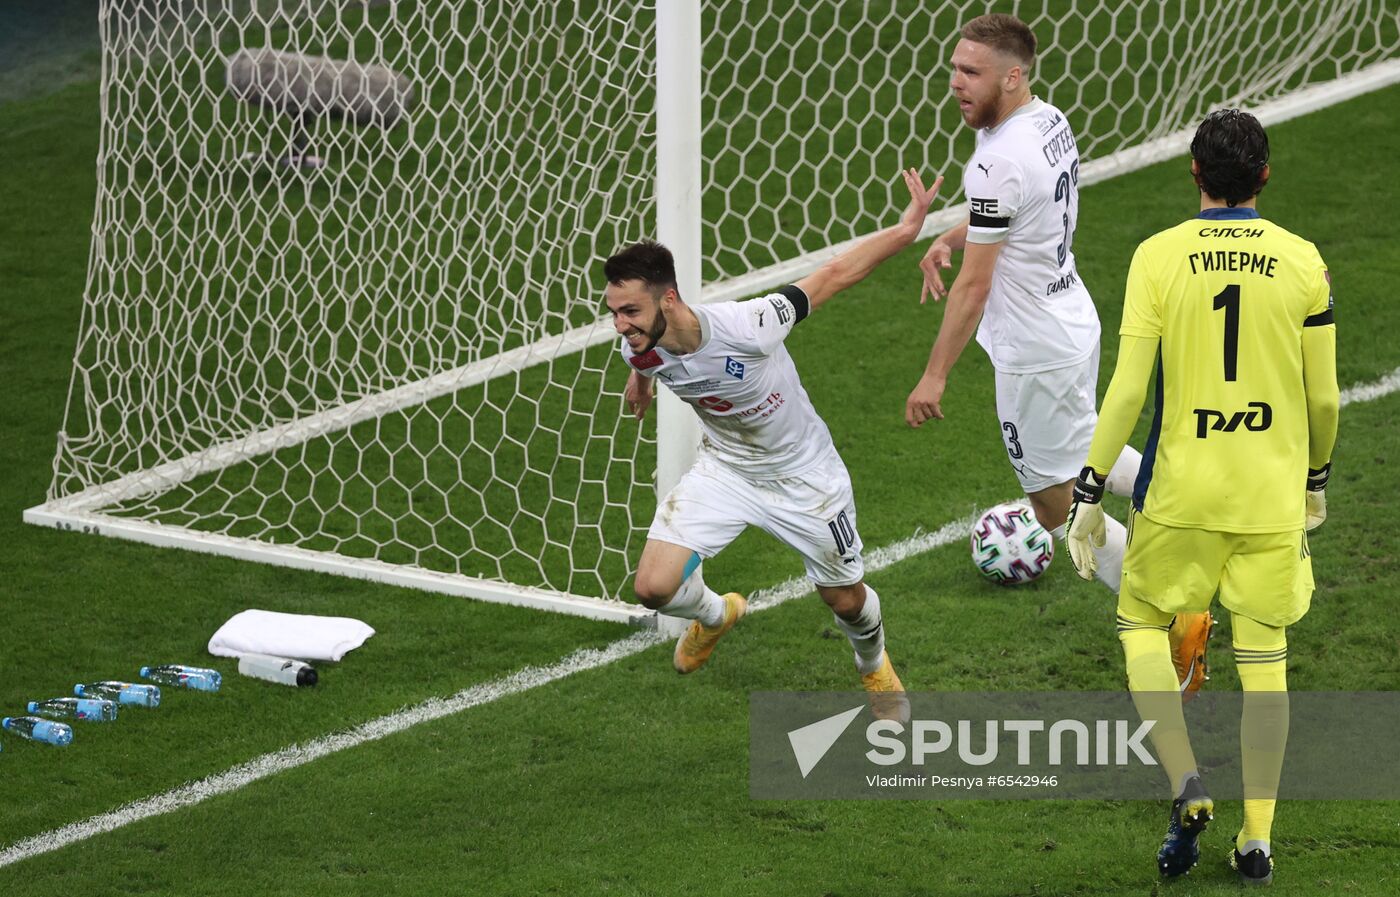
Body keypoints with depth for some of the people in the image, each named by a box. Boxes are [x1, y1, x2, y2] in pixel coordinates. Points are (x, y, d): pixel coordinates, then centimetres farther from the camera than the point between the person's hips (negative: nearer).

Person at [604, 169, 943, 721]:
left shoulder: (745, 328, -39)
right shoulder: (640, 348, -23)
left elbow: (834, 275, -27)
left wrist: (906, 229, -28)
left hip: (804, 475, -3)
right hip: (723, 471, 3)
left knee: (847, 601, 12)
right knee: (655, 588, -10)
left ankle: (874, 667, 50)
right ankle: (716, 616, 28)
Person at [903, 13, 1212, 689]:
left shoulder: (999, 162, -28)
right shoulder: (1050, 121, 0)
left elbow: (973, 286, -23)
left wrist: (935, 376, -15)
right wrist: (948, 239, 4)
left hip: (1034, 353, -9)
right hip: (1075, 322, 9)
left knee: (1059, 508, 6)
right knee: (1084, 452, 33)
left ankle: (1175, 627, 8)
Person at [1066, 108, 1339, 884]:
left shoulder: (1158, 257, -7)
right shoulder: (1302, 263, -2)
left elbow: (1127, 389, -9)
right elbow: (1323, 397, 4)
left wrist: (1089, 492, -2)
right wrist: (1316, 480, 21)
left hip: (1182, 491, -1)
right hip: (1274, 497, 2)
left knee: (1140, 622, 18)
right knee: (1263, 658, 11)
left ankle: (1186, 787, 0)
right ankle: (1256, 839, 12)